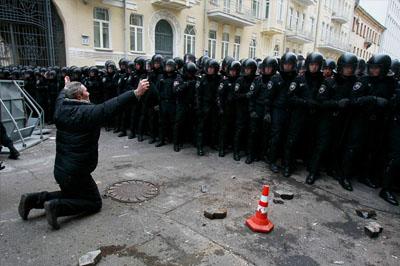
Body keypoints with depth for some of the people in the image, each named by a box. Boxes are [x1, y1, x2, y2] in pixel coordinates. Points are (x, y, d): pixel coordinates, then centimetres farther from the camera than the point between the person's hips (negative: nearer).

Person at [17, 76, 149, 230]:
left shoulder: (61, 109, 1)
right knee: (94, 203, 9)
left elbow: (62, 96, 24)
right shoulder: (88, 112, -21)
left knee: (72, 194, 31)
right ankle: (56, 206, -9)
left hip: (60, 169, 8)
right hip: (77, 172, -8)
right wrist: (136, 93, -30)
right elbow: (113, 105, -29)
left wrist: (66, 87, 44)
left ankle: (34, 199, 15)